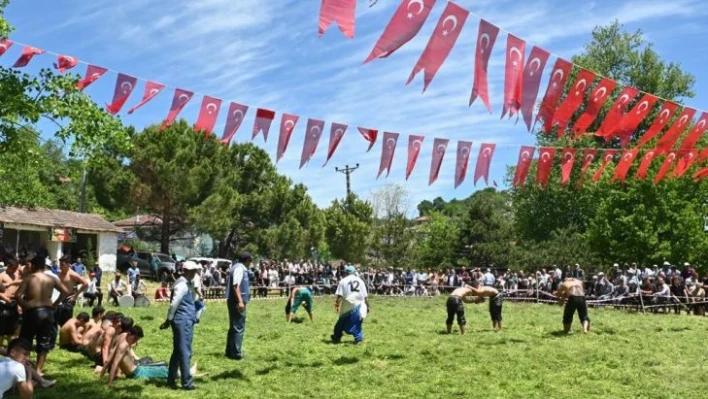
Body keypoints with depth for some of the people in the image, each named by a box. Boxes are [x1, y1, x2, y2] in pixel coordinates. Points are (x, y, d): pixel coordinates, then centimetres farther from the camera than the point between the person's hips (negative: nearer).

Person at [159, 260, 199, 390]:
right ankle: (187, 383, 1)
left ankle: (171, 380, 22)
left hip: (187, 321, 10)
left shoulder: (187, 283, 15)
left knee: (178, 351, 14)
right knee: (184, 352, -4)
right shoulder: (182, 284, -16)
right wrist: (169, 320, -12)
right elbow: (174, 304, -18)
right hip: (183, 321, -10)